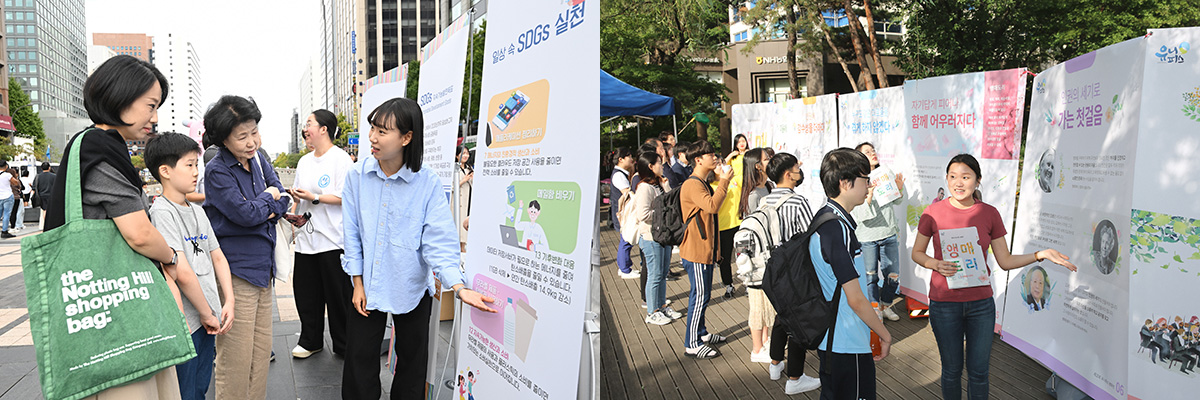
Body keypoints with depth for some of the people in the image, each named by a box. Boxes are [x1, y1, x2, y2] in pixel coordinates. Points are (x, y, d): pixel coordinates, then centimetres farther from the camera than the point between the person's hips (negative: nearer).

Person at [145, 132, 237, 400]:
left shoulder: (198, 211, 12)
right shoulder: (162, 212, -14)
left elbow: (218, 258, 16)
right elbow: (182, 273, -21)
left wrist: (229, 303, 4)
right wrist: (207, 314, -12)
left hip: (208, 320, 8)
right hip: (183, 323, -8)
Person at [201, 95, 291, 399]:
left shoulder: (257, 161, 10)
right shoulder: (217, 171, -12)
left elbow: (282, 200, 8)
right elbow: (246, 214, -20)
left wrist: (263, 211, -12)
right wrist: (269, 197, -2)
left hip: (262, 268, 7)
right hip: (235, 271, -7)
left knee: (262, 350, 13)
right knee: (236, 357, -2)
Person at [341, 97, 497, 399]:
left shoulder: (428, 184, -14)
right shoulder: (358, 176, -6)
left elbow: (438, 242, -16)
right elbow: (352, 233, 1)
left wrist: (460, 288, -28)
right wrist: (358, 283, 0)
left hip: (412, 289, -2)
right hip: (367, 286, 2)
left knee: (411, 365, 12)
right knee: (359, 363, 10)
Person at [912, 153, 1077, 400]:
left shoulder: (989, 214, 0)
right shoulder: (933, 213, -6)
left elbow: (1005, 261, 4)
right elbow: (916, 253, 3)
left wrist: (1040, 255, -8)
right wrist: (935, 264, -16)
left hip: (981, 303, 2)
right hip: (944, 303, -2)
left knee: (979, 371, 9)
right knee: (952, 370, 10)